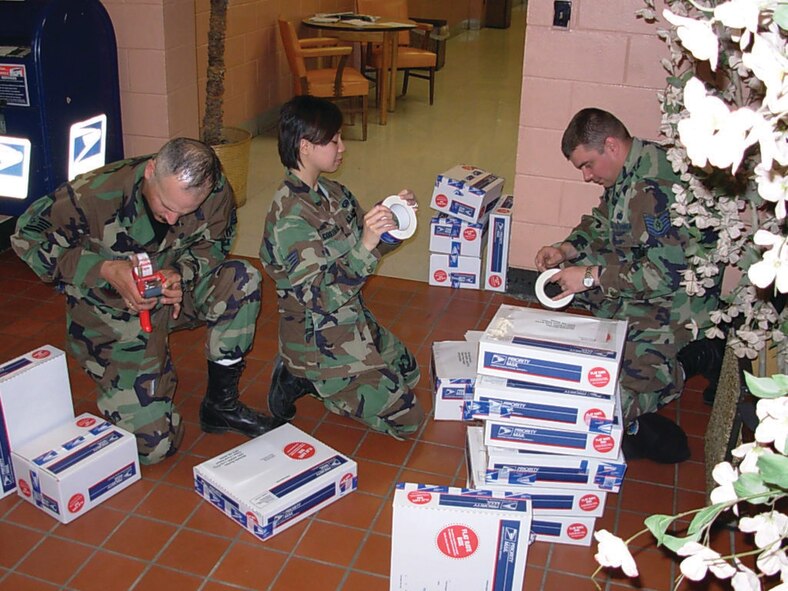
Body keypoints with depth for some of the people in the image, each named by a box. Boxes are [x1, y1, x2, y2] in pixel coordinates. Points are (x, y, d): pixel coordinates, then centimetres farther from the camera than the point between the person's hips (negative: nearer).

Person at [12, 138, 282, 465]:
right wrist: (106, 270, -30)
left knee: (242, 279, -26)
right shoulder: (96, 193, -28)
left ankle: (221, 404, -10)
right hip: (112, 311, -4)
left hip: (172, 295, 4)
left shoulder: (217, 193, -19)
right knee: (153, 443, -11)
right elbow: (27, 237, -16)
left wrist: (182, 273, -25)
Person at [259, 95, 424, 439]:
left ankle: (312, 379, 17)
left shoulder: (331, 192, 1)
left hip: (353, 319, 9)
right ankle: (302, 380, 3)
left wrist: (393, 220, -8)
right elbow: (321, 298, -29)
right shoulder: (290, 215, -26)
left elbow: (368, 249, 11)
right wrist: (365, 246, -39)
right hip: (320, 342, -9)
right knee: (405, 418, -3)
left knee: (408, 373, 27)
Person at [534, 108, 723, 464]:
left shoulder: (657, 188, -26)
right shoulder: (626, 172, 4)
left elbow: (667, 273, -29)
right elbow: (601, 225, 19)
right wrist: (567, 250, 0)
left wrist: (593, 277, -24)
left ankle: (687, 361, 1)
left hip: (675, 303, -11)